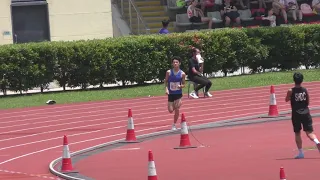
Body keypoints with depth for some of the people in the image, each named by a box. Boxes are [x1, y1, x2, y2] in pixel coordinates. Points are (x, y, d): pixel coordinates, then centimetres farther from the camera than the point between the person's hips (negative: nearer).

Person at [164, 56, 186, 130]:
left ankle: (174, 125, 7)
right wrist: (166, 88, -13)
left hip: (178, 94, -1)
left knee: (176, 109, -10)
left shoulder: (182, 74, -7)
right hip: (171, 94, 1)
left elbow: (184, 84, 2)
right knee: (170, 110, 0)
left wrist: (181, 86, -20)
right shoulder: (169, 72, -6)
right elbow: (166, 81, 4)